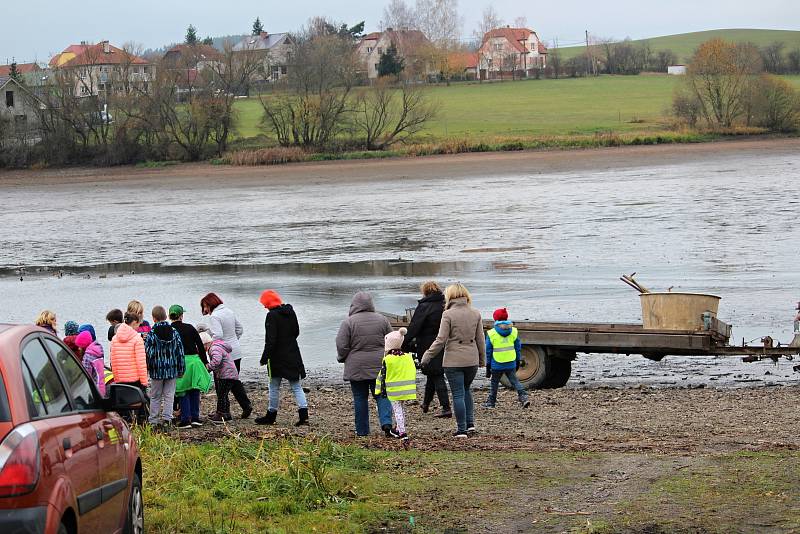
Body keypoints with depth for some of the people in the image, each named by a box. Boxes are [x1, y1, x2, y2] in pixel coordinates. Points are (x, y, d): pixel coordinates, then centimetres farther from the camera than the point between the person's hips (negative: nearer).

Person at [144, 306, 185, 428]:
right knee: (169, 395, 8)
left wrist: (146, 368, 1)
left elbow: (147, 353, -11)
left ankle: (154, 420, 10)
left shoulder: (151, 334, -11)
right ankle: (167, 418, 2)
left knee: (155, 396, 8)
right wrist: (180, 370, 10)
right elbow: (180, 352, 3)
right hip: (172, 370, 2)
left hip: (157, 370, -2)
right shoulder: (174, 333, 0)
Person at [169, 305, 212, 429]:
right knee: (195, 391, 12)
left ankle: (186, 420, 2)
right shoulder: (190, 328, 3)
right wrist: (205, 362, 12)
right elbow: (201, 346, 4)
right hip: (194, 361, 2)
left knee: (183, 392, 5)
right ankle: (195, 417, 10)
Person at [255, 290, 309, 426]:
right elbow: (296, 332, 17)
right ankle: (303, 414, -4)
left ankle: (271, 415, 17)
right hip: (293, 356, 6)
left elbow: (270, 340, -19)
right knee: (296, 386, 7)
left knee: (274, 387, 7)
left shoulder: (272, 315, -16)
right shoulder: (290, 312, 6)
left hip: (277, 357, -6)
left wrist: (265, 358, -14)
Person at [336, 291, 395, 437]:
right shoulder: (382, 320, 2)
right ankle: (386, 423, -13)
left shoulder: (348, 322, -9)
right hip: (379, 365, 2)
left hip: (356, 368, -2)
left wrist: (341, 358, 11)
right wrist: (385, 357, 25)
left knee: (360, 398, 7)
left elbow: (341, 345, -8)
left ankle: (362, 430, 11)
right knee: (382, 395, 6)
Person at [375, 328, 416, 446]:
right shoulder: (408, 357, 6)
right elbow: (413, 372, 12)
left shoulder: (387, 360, -11)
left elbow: (383, 376, -7)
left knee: (397, 410, -5)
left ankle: (403, 434, -17)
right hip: (406, 389, 5)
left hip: (394, 391, -5)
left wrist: (382, 390, 1)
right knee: (401, 409, 22)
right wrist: (411, 387, 21)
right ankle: (400, 429, 34)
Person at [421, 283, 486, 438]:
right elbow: (480, 339, 7)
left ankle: (462, 429, 3)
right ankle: (470, 422, 17)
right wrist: (482, 359, 18)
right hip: (472, 360, 4)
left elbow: (441, 340, -12)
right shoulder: (476, 314, 3)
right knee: (466, 389, 23)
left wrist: (427, 357, -4)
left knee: (458, 394, 2)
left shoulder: (448, 314, -11)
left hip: (453, 361, -4)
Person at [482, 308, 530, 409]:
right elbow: (518, 348, 8)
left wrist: (488, 366, 5)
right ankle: (524, 397, -9)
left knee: (494, 383, 12)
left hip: (497, 365, -2)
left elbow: (488, 351, -2)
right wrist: (518, 362, 18)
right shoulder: (514, 332, 2)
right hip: (511, 364, 2)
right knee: (514, 381, 7)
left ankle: (491, 402, 20)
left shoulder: (491, 334, -7)